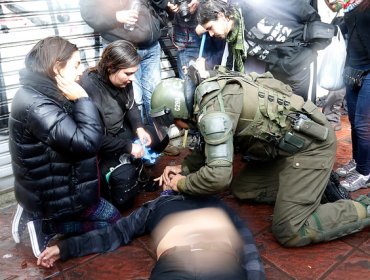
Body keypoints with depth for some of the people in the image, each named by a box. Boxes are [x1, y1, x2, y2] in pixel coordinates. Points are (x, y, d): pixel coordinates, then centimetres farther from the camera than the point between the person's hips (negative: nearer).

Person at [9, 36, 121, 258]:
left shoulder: (44, 93, 3)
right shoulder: (35, 105, -30)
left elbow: (75, 135, 10)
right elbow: (87, 142, -33)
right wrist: (83, 99, -25)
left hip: (52, 186, 10)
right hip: (52, 195, -10)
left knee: (106, 210, 26)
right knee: (113, 220, 5)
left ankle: (39, 217, 15)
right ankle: (45, 225, 2)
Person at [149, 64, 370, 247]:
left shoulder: (212, 109, -24)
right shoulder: (207, 95, 7)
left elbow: (218, 176, -30)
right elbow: (210, 145, 22)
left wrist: (182, 184, -11)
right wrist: (184, 168, 10)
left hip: (309, 142, -10)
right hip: (289, 140, 10)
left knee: (290, 232, -8)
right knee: (242, 189, 14)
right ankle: (318, 182, 18)